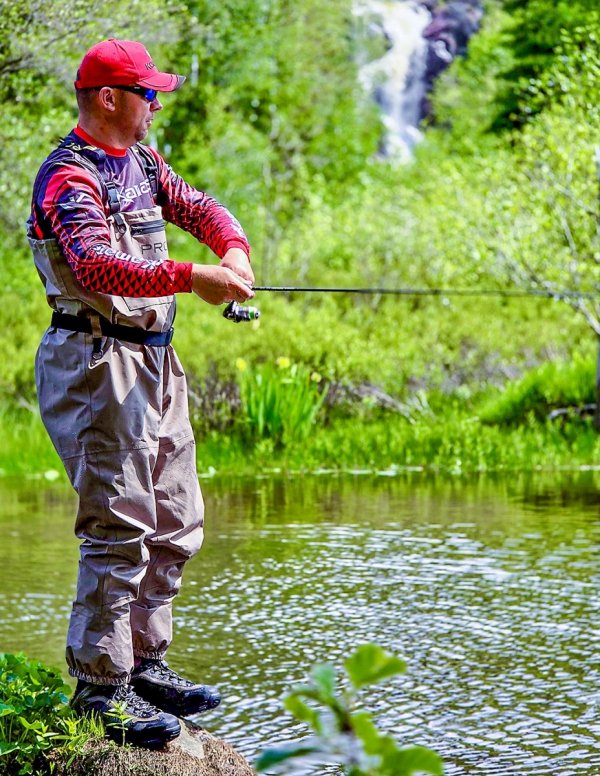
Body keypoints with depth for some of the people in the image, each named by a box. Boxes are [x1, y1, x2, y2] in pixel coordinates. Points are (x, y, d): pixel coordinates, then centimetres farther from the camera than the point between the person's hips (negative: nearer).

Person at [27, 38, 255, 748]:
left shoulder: (140, 163, 14)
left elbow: (199, 208, 16)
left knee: (176, 525, 14)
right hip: (98, 364, -10)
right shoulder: (69, 181, -16)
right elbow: (96, 267, -31)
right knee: (120, 530, -10)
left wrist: (233, 250, -6)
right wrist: (188, 278, -39)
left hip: (154, 364, 10)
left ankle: (142, 663, 24)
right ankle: (99, 687, -3)